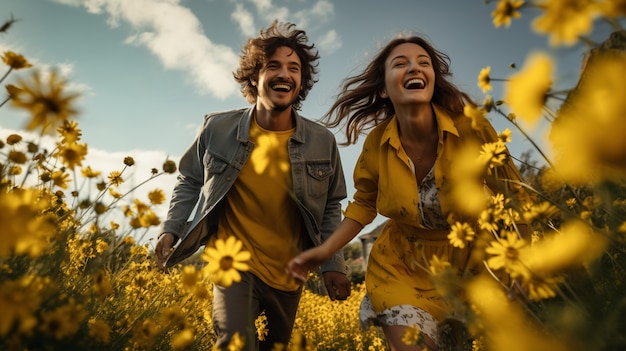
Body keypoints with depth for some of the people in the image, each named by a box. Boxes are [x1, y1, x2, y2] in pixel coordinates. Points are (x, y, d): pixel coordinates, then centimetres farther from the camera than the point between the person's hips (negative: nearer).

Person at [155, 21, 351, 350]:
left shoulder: (323, 142, -8)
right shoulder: (218, 128, -10)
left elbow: (330, 208, 2)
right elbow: (190, 181, 6)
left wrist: (333, 264, -4)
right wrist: (171, 229, -6)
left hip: (288, 275, 3)